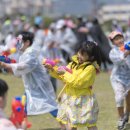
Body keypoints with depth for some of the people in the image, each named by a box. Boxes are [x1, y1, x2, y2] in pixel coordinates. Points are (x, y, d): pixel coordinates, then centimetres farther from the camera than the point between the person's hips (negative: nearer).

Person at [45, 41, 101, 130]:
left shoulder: (90, 68, -18)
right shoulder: (74, 63, 6)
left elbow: (78, 82, -25)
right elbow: (62, 75, 14)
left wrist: (65, 74, -18)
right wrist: (52, 69, -2)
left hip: (84, 101, -7)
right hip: (71, 99, 7)